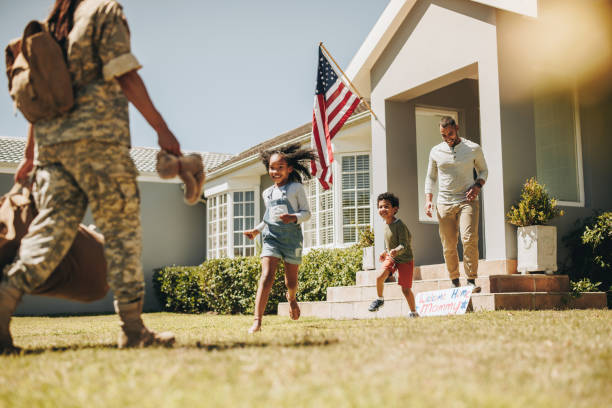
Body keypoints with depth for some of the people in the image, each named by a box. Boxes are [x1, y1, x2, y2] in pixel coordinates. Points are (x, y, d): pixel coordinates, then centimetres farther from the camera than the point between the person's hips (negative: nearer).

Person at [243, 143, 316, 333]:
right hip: (271, 237, 2)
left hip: (292, 237, -2)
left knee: (291, 281, 7)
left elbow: (306, 212, -1)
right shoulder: (267, 193, 14)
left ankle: (291, 298, 46)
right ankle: (257, 321, -20)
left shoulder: (296, 188, 1)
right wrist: (257, 230, 14)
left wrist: (294, 217, -20)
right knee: (266, 277, -15)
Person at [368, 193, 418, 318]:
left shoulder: (400, 225, -24)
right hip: (390, 257, 6)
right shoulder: (386, 224, 0)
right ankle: (380, 299, 11)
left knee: (405, 289, -4)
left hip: (405, 259, -6)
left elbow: (404, 245, -29)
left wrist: (396, 250, -47)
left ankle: (413, 312, 17)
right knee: (379, 277, -15)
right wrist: (385, 252, 16)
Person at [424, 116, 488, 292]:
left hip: (467, 200, -2)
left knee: (469, 239, -18)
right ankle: (454, 281, 13)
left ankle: (471, 280, -13)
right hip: (444, 203, 2)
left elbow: (483, 170, 16)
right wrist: (428, 199, 5)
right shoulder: (436, 151, 9)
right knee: (448, 245, 1)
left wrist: (478, 185, -4)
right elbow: (431, 177, 17)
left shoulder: (474, 149, 4)